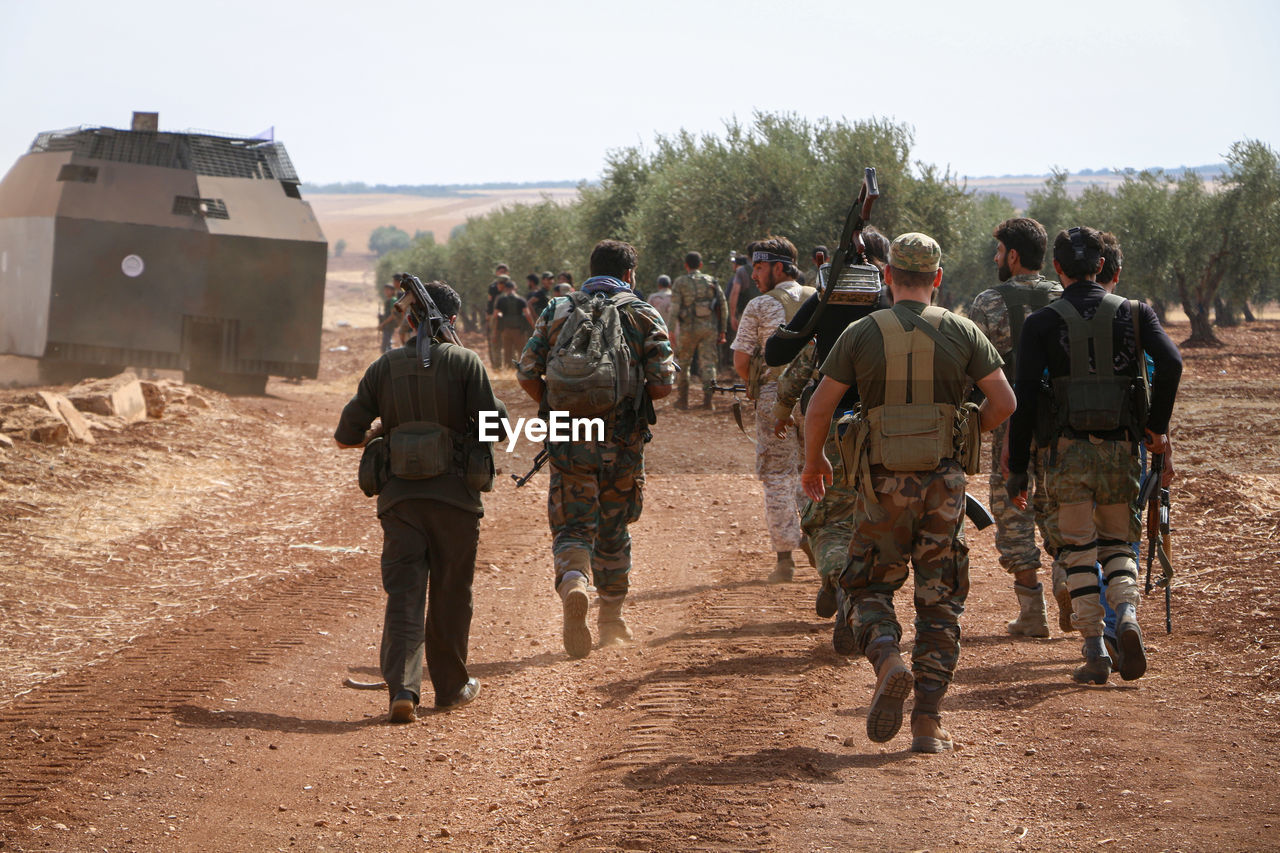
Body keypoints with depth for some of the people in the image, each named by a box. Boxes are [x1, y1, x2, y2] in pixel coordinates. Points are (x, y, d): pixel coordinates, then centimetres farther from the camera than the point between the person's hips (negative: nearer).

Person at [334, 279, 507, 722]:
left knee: (403, 592, 2)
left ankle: (402, 685, -15)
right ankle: (451, 686, 24)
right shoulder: (464, 362, -7)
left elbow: (347, 433, 4)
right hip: (455, 495, -1)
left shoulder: (384, 366, 2)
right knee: (450, 594, 12)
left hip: (399, 496, 1)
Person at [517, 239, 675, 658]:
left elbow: (526, 373, 2)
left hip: (569, 440, 0)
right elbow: (663, 383, -6)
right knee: (613, 529, 16)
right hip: (622, 442, 0)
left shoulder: (557, 312, 4)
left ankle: (573, 583, -28)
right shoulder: (644, 316, 0)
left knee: (572, 526, 3)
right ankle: (611, 619, 25)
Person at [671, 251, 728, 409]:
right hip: (709, 327, 2)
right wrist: (722, 330, 13)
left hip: (688, 327, -2)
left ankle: (683, 399, 16)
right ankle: (708, 398, -11)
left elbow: (674, 309, -7)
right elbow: (723, 307, 8)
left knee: (683, 363, 12)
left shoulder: (680, 282, 1)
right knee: (708, 363, 4)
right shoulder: (711, 281, 9)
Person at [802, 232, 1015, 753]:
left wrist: (813, 460, 18)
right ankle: (928, 721, 4)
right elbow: (1004, 402, -1)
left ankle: (887, 660, -17)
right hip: (944, 481, 1)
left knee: (868, 587, 13)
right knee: (939, 601, 9)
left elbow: (819, 407, 0)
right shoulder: (960, 332, 1)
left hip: (883, 483, -1)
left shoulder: (862, 333, 0)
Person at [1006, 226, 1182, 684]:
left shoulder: (1042, 323, 0)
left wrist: (1017, 469, 0)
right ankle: (1127, 615, -11)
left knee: (1079, 549, 7)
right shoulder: (1134, 312, 5)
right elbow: (1171, 362, -11)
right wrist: (1157, 425, 1)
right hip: (1120, 448, 2)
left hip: (1070, 450, -2)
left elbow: (1024, 400, -5)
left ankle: (1094, 652, 2)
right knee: (1117, 542, 16)